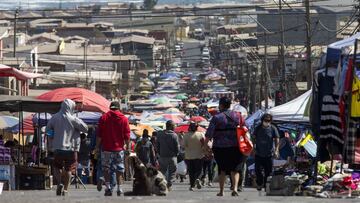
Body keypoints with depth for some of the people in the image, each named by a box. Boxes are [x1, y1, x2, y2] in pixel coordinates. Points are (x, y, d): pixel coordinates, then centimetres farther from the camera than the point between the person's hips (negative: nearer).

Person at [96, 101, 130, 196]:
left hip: (106, 148, -1)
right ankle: (119, 188, 3)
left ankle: (108, 187, -5)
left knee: (106, 168, 8)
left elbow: (99, 134, -1)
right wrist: (127, 147, 8)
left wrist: (97, 146, 5)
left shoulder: (104, 118, 1)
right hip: (119, 148, 1)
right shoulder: (124, 119, 2)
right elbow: (127, 135, 1)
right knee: (119, 169, 8)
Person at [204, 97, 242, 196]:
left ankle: (221, 191, 10)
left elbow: (209, 134, -11)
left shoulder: (216, 118, -7)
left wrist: (205, 144, -3)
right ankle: (235, 188, -12)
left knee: (222, 169, 9)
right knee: (235, 169, 7)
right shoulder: (237, 116, 5)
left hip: (220, 147, -2)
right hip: (235, 146, 2)